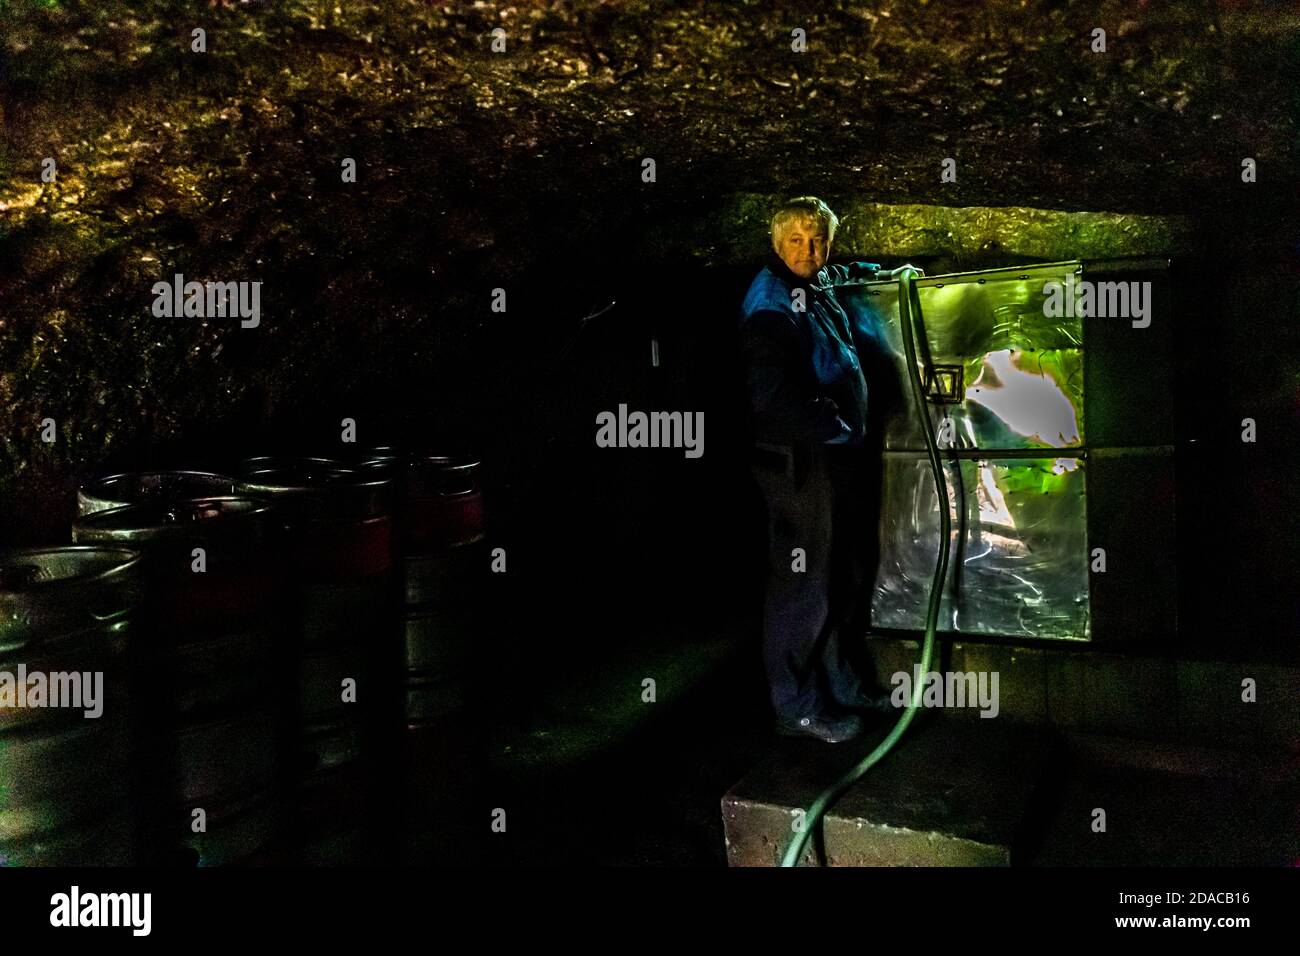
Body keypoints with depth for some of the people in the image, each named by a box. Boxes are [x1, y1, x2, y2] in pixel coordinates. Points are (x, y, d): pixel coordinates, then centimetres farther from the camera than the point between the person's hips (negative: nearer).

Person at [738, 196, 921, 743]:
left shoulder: (820, 286, 12)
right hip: (797, 460, -10)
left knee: (838, 580, 17)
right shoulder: (770, 301, -16)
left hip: (836, 454, 10)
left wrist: (886, 273, 30)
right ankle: (797, 708, 10)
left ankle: (836, 687, 31)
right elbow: (772, 396, -25)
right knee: (801, 583, -2)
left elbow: (845, 272, 41)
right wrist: (838, 427, -20)